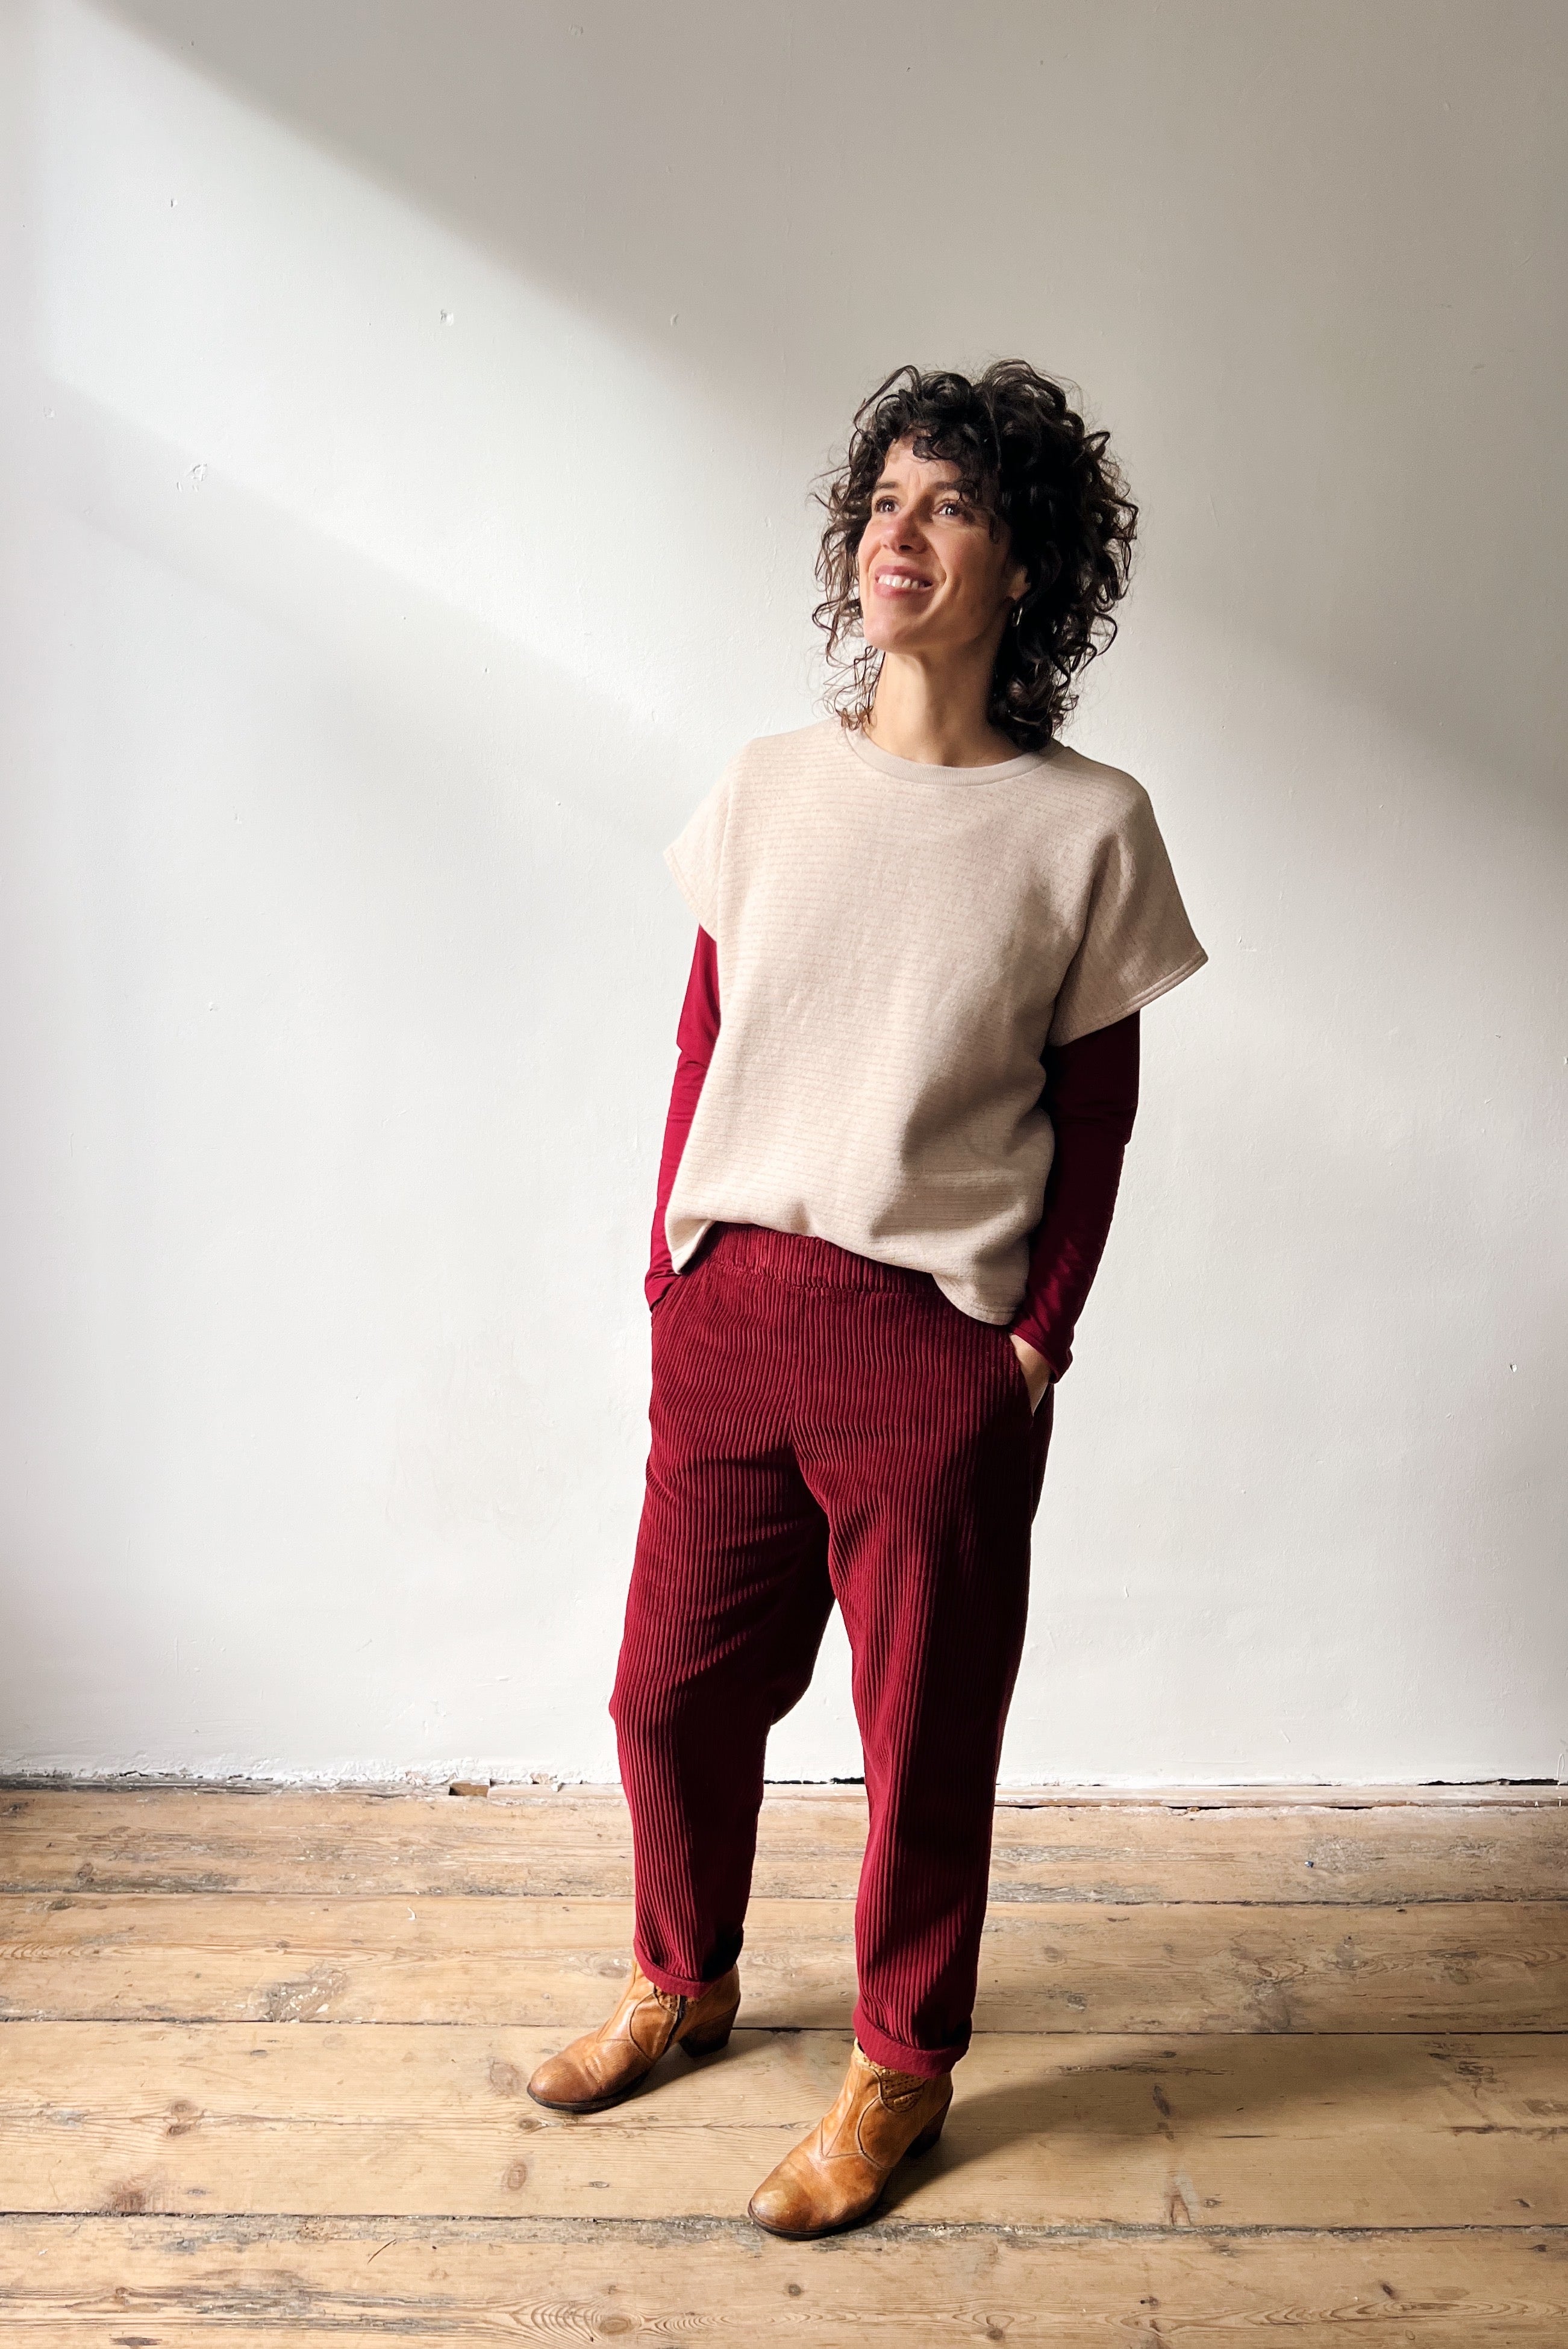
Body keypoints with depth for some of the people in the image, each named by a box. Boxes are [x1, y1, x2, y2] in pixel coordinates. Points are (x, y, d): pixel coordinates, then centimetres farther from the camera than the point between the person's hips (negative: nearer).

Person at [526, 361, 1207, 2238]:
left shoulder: (1087, 828, -5)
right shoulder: (765, 789, 4)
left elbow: (1097, 1101, 0)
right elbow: (703, 1044, 9)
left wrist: (1041, 1334, -2)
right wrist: (666, 1270, 8)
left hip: (935, 1343, -3)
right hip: (724, 1311, 4)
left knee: (925, 1728, 11)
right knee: (673, 1685, 16)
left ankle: (902, 2066, 36)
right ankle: (683, 1982, 44)